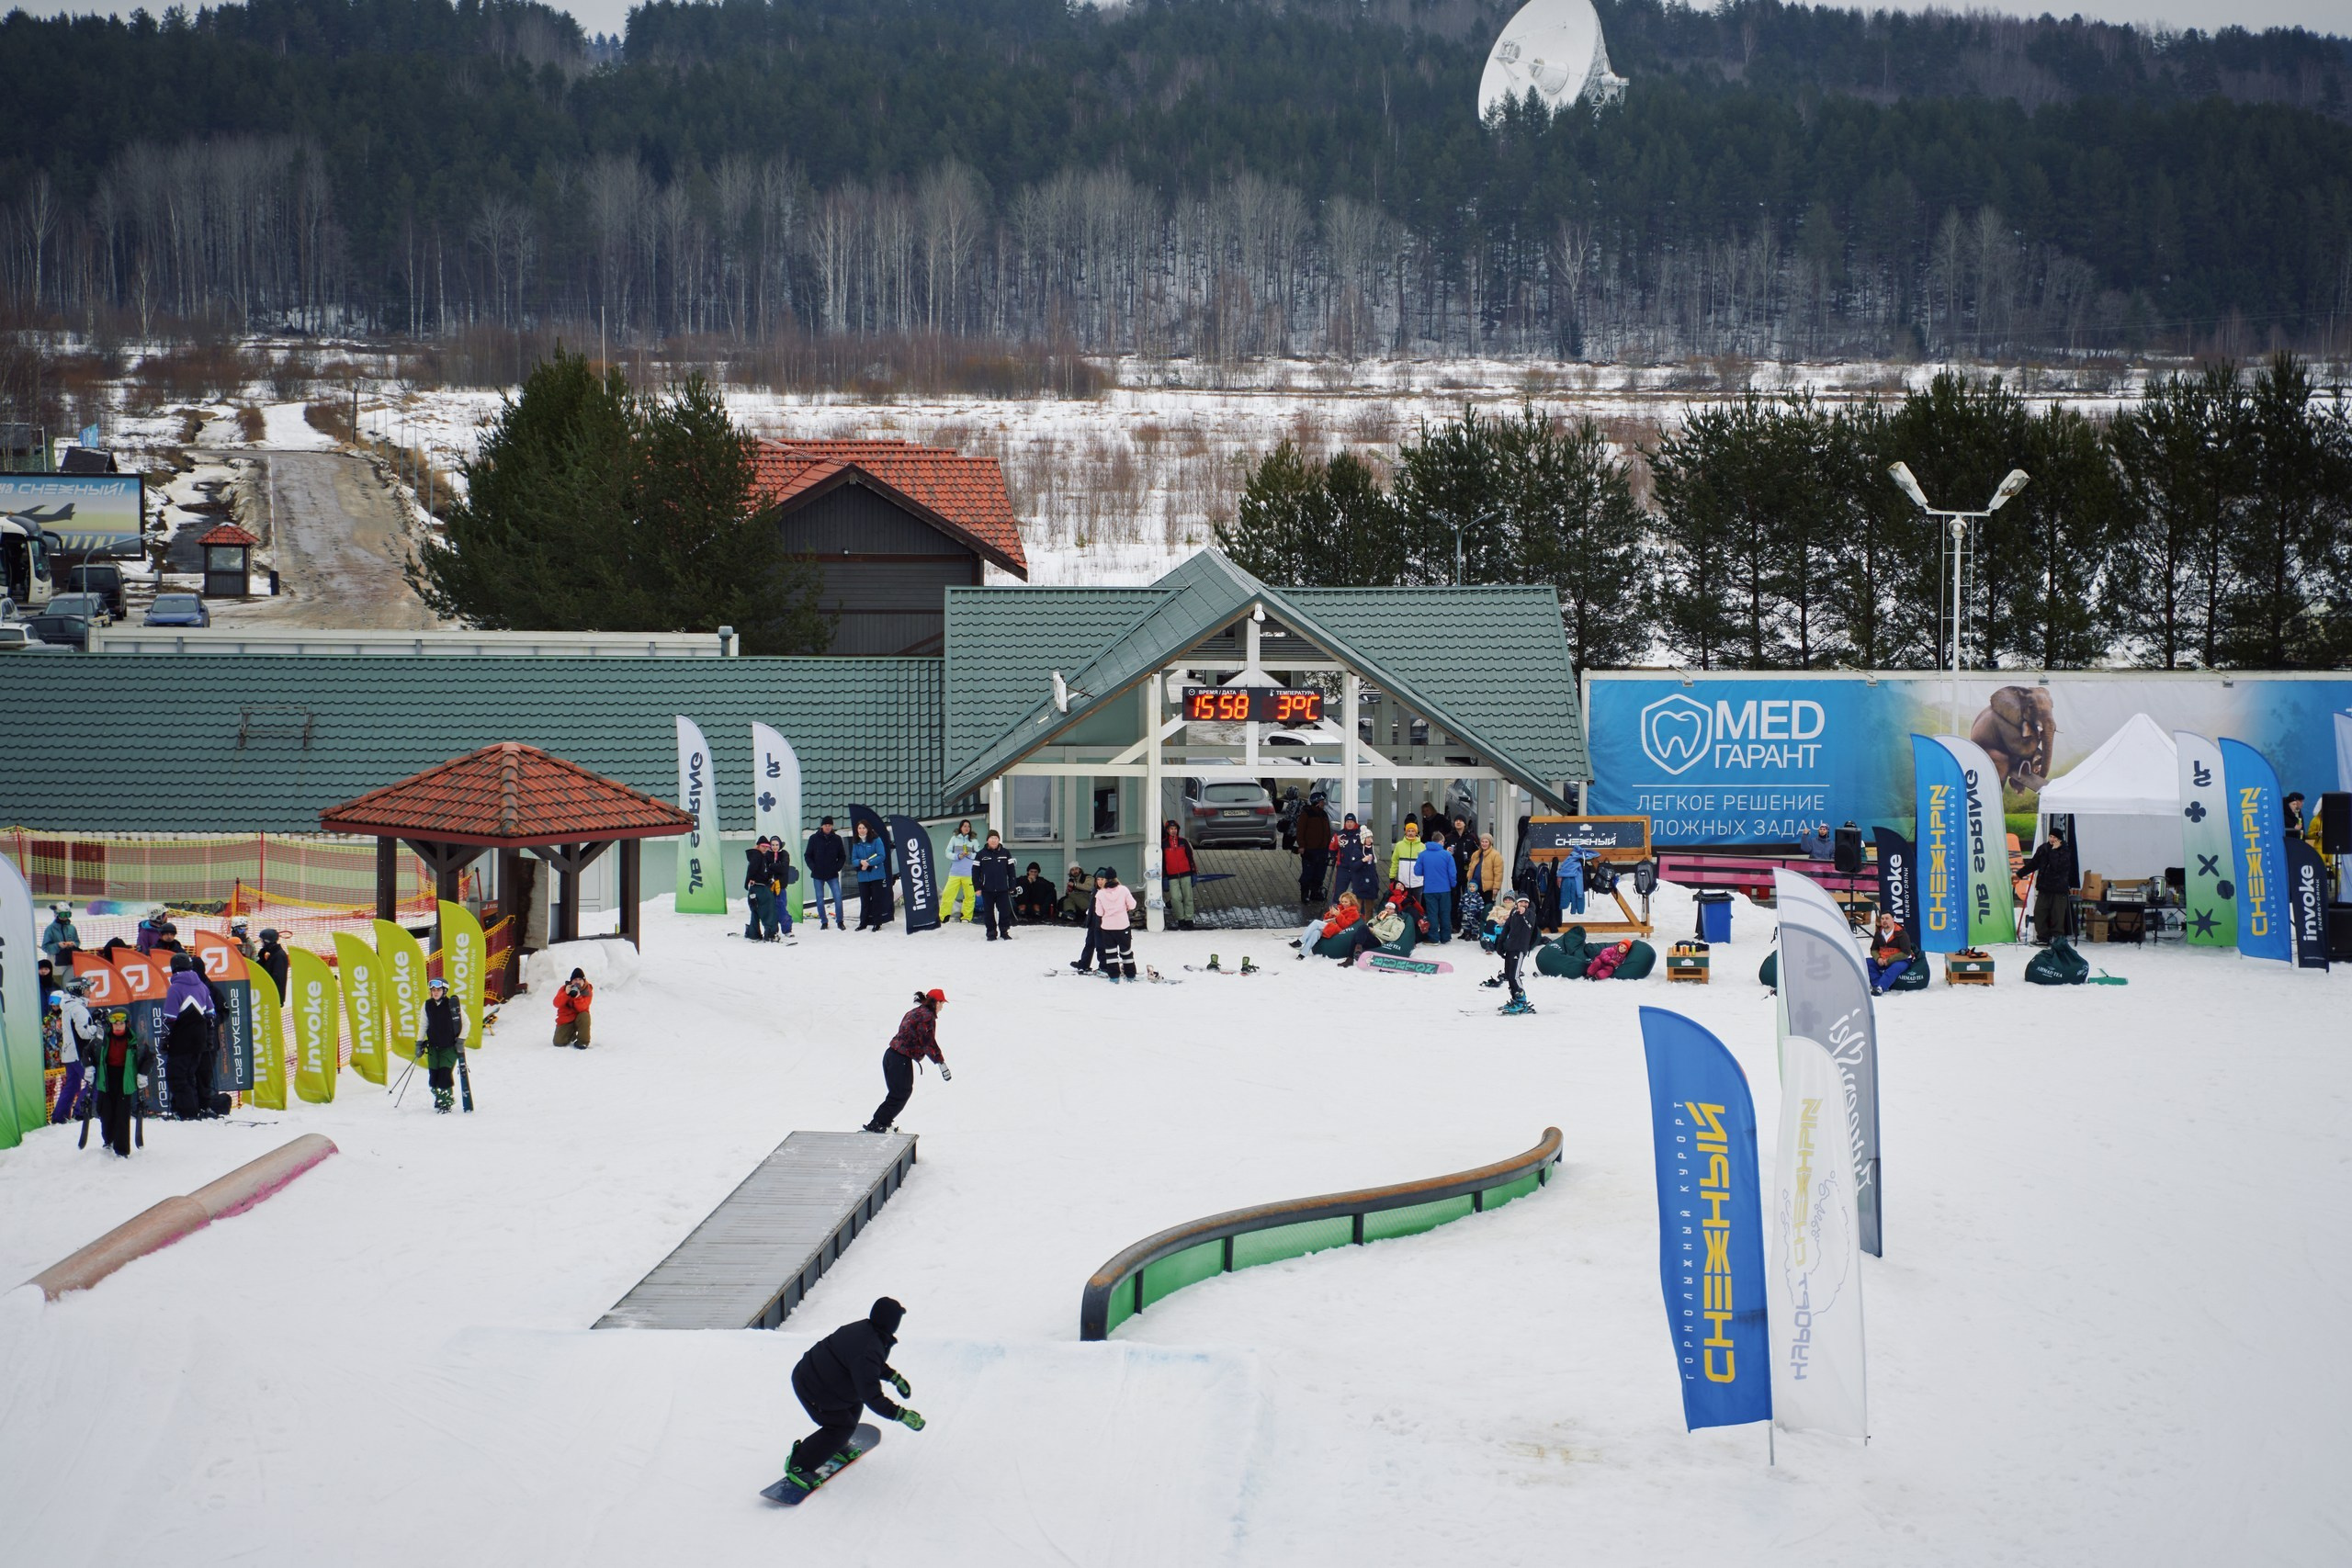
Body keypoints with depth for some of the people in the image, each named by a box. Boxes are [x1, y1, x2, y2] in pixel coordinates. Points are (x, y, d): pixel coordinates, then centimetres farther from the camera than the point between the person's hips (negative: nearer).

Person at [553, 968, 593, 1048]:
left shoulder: (587, 991, -9)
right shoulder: (565, 988, -6)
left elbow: (582, 1008, -20)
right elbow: (556, 1004, -17)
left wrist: (578, 997, -37)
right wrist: (566, 994, -32)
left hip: (579, 1017, -1)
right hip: (565, 1020, 1)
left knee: (584, 1016, -37)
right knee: (558, 1042, -14)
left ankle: (582, 1041, -19)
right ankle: (572, 1035, 23)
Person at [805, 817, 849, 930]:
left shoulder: (837, 839, 2)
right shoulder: (814, 838, 0)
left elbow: (842, 856, 9)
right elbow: (807, 855, 4)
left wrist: (837, 867, -4)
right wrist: (813, 867, -7)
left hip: (833, 875, 0)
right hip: (818, 875, 0)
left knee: (838, 897, -9)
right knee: (820, 899, 4)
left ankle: (840, 921, 3)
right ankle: (824, 922, 15)